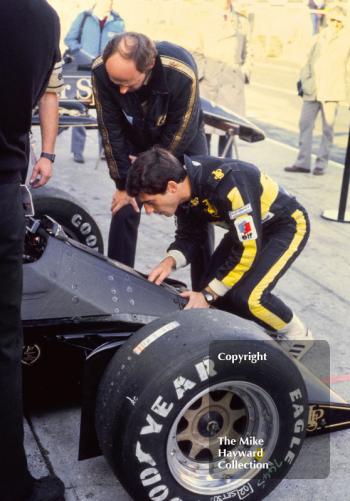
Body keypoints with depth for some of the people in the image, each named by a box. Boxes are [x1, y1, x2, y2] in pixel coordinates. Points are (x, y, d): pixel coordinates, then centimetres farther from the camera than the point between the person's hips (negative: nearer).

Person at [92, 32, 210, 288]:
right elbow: (111, 129, -18)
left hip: (181, 139, -2)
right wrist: (123, 183, -14)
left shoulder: (183, 72, -38)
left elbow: (180, 132, -23)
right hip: (134, 140, 2)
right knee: (124, 208, -5)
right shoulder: (102, 70, -30)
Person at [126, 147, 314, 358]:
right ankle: (267, 327, 20)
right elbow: (189, 236, 0)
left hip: (287, 225, -8)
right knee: (216, 289, -4)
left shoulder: (228, 186, -37)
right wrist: (170, 261, -21)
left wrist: (207, 295, -26)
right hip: (247, 226, 8)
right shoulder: (186, 184, -14)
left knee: (247, 295, -22)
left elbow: (247, 250, -31)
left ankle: (298, 336, 6)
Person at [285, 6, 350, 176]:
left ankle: (321, 164, 8)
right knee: (305, 124, 4)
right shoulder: (320, 37, 13)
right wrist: (303, 80, 10)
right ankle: (303, 162, 11)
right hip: (312, 89, 4)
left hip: (331, 91, -4)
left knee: (327, 128, 0)